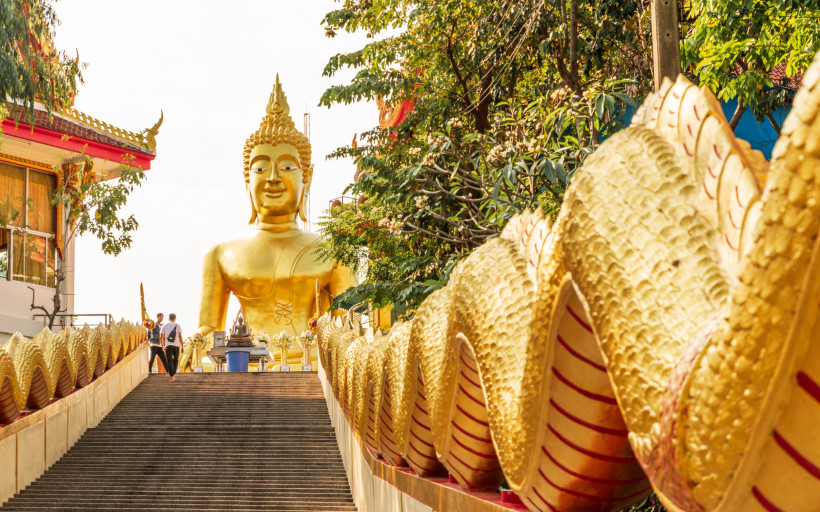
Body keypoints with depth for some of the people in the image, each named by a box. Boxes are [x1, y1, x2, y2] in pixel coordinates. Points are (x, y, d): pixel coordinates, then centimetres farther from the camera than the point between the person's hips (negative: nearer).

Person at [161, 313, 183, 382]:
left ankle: (172, 377, -18)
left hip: (168, 346, 0)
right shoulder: (177, 326, 4)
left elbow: (161, 337, 4)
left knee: (170, 361, -4)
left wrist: (163, 346, 14)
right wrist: (182, 346, 1)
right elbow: (180, 336, -4)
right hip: (176, 345, 0)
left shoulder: (164, 326, 8)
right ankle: (173, 374, 14)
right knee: (175, 360, 20)